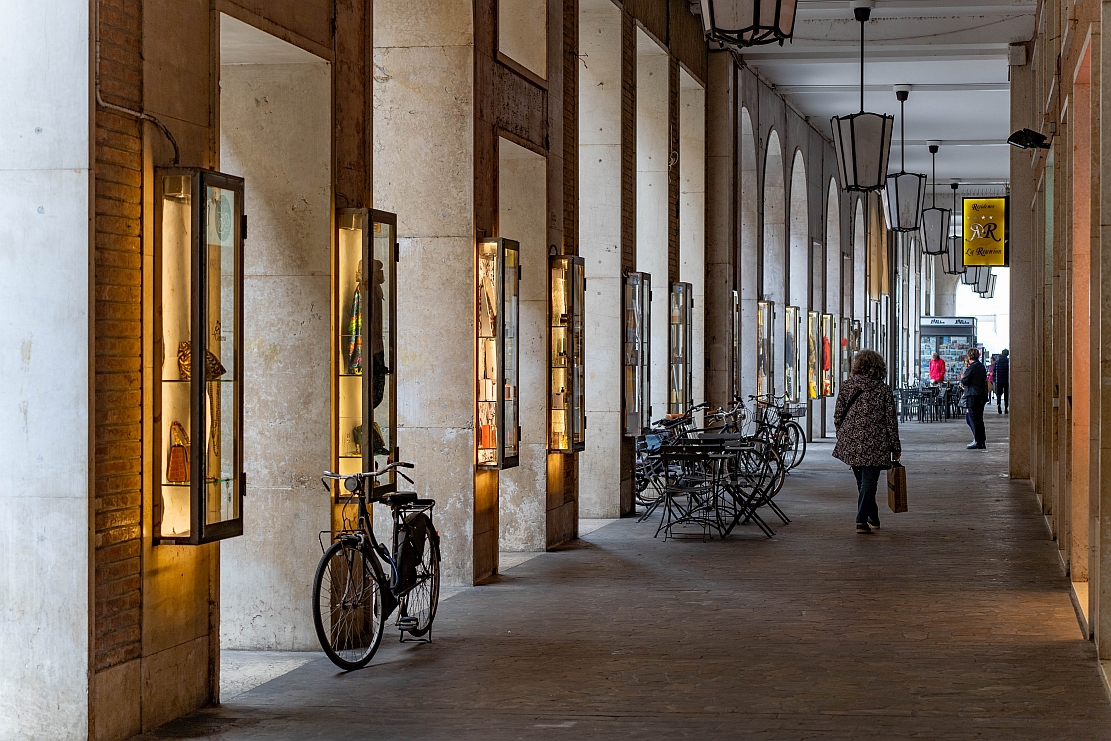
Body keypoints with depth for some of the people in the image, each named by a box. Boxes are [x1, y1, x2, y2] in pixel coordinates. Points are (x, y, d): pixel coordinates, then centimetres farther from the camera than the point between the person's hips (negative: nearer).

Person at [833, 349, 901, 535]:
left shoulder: (846, 387, 3)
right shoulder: (883, 389, -3)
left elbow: (838, 416, 5)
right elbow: (891, 420, -2)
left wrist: (842, 436, 19)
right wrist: (895, 447, 4)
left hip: (851, 442, 3)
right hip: (874, 444, -3)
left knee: (862, 481, 18)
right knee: (868, 482, -1)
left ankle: (873, 518, 28)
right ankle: (862, 521, -11)